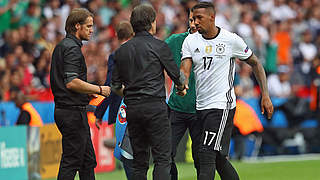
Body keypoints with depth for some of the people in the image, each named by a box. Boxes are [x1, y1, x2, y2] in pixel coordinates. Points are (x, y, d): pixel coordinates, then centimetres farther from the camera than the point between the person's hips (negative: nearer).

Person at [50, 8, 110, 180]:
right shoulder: (72, 48, -15)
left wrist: (88, 92, 19)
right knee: (71, 160, -7)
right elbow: (71, 82, -23)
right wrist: (99, 89, -14)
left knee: (88, 159, 13)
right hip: (73, 112, -10)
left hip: (63, 110, 10)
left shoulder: (61, 46, 17)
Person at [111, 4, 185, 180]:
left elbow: (116, 86, 12)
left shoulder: (122, 50, 10)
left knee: (139, 160, 9)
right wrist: (182, 87, 26)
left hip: (132, 108, 5)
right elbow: (176, 75, 4)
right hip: (155, 106, -5)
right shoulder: (159, 46, -4)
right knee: (162, 158, -5)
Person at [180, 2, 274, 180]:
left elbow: (255, 64, 7)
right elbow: (184, 69, -7)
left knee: (207, 156, -15)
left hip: (222, 105, -5)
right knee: (219, 159, 10)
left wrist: (265, 95, 2)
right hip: (201, 106, 5)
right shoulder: (191, 41, 5)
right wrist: (182, 86, -31)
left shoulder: (231, 40, -5)